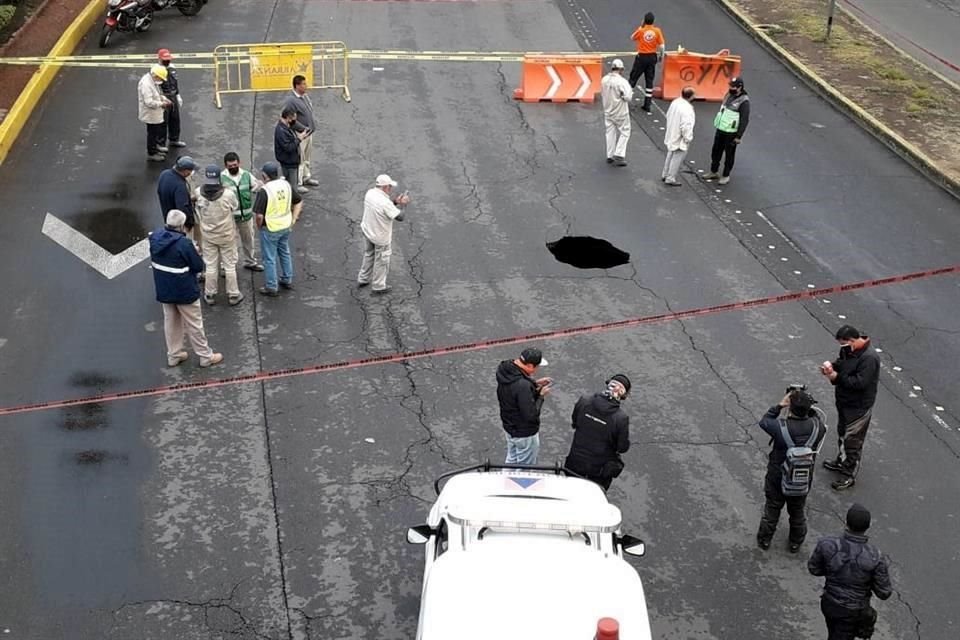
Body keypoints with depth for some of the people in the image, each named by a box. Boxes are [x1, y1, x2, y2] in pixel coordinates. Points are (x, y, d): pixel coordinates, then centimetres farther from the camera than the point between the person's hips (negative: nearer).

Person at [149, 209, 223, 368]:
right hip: (184, 291, -6)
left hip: (164, 289, 6)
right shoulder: (184, 243, -28)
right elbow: (199, 266, -18)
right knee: (194, 324, 8)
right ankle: (206, 356, 21)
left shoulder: (155, 238, -5)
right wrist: (195, 253, -1)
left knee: (170, 322, 21)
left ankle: (174, 355, 33)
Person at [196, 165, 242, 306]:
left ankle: (210, 295, 27)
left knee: (210, 266, 16)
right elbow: (235, 207, -6)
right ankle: (233, 295, 24)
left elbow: (198, 210, -2)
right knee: (230, 266, 14)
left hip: (208, 236, 2)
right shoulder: (228, 194, -26)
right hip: (226, 236, -2)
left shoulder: (199, 193, -19)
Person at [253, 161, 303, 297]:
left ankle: (271, 288, 20)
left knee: (270, 259, 9)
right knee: (285, 253, 25)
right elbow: (299, 202, 6)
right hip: (286, 226, 6)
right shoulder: (287, 185, -4)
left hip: (270, 229, -6)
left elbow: (259, 215, -25)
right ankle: (287, 280, 40)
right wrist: (293, 219, 9)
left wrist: (259, 226, -6)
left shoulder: (264, 191, -24)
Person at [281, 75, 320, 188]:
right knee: (299, 160, -2)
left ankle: (306, 177, 35)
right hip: (299, 135, -9)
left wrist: (313, 125, 9)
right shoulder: (290, 101, -20)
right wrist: (303, 129, -20)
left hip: (309, 133, 9)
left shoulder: (305, 97, 8)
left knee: (307, 158, 21)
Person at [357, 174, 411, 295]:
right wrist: (401, 205, -10)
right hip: (381, 237, -7)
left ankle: (363, 279, 44)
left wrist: (395, 201, -6)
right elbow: (400, 217, -27)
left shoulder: (370, 193, -9)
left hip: (367, 231, 7)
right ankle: (379, 287, 29)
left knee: (369, 255, 29)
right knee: (381, 261, 14)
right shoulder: (385, 203, -34)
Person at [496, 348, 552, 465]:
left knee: (511, 461, 28)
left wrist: (535, 383, 1)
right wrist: (541, 396, -17)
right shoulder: (523, 386, -38)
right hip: (525, 433, -8)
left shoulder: (504, 369, -11)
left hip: (509, 426, 8)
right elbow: (531, 415, -30)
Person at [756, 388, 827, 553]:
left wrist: (779, 405, -9)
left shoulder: (781, 427, -32)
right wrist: (807, 403, -5)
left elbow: (764, 422, -10)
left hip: (777, 479, -2)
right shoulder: (817, 427, -25)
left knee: (772, 510, 22)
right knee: (797, 512, 26)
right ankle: (795, 543, 44)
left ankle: (764, 540, 41)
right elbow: (820, 415, 0)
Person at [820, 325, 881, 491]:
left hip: (858, 407, -9)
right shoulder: (849, 350, -1)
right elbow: (842, 362, 16)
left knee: (852, 441, 2)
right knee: (842, 434, 26)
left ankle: (849, 475, 15)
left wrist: (837, 377, -25)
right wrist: (832, 366, -7)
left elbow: (859, 382, -31)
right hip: (844, 402, 9)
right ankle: (841, 461, 46)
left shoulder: (869, 358, -29)